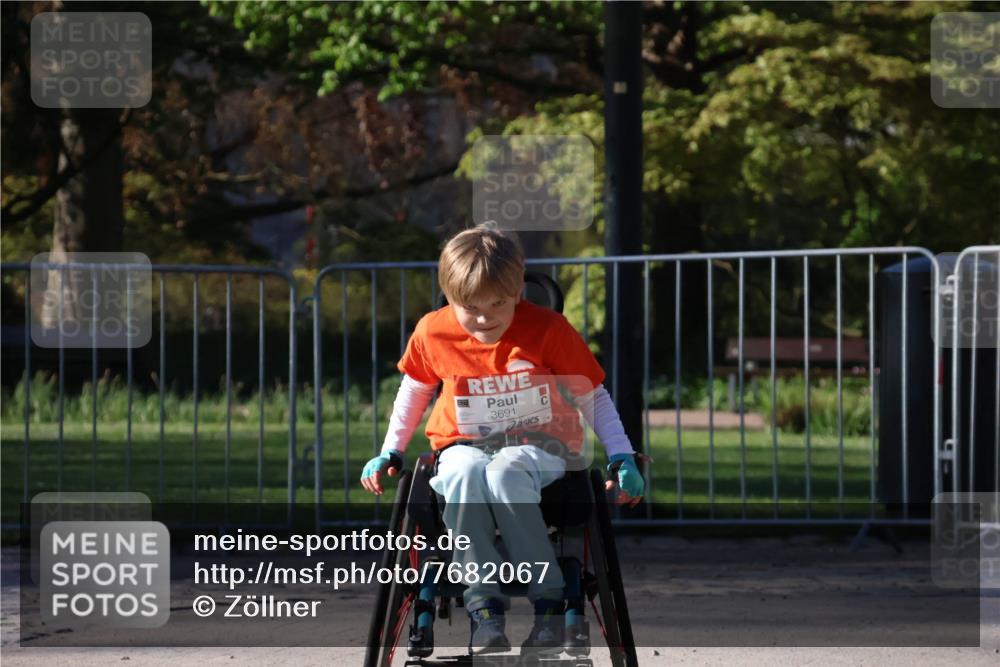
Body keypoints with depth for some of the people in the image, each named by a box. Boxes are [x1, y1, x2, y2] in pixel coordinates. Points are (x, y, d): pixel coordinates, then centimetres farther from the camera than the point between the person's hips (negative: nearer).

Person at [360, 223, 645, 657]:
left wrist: (622, 458, -6)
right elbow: (415, 389, 20)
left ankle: (549, 601, -35)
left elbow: (593, 397, 2)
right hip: (465, 447, 2)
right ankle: (484, 606, -39)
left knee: (503, 474, -39)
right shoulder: (432, 333, -2)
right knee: (464, 476, -37)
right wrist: (391, 452, 17)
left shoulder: (548, 328, -8)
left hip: (537, 447, -2)